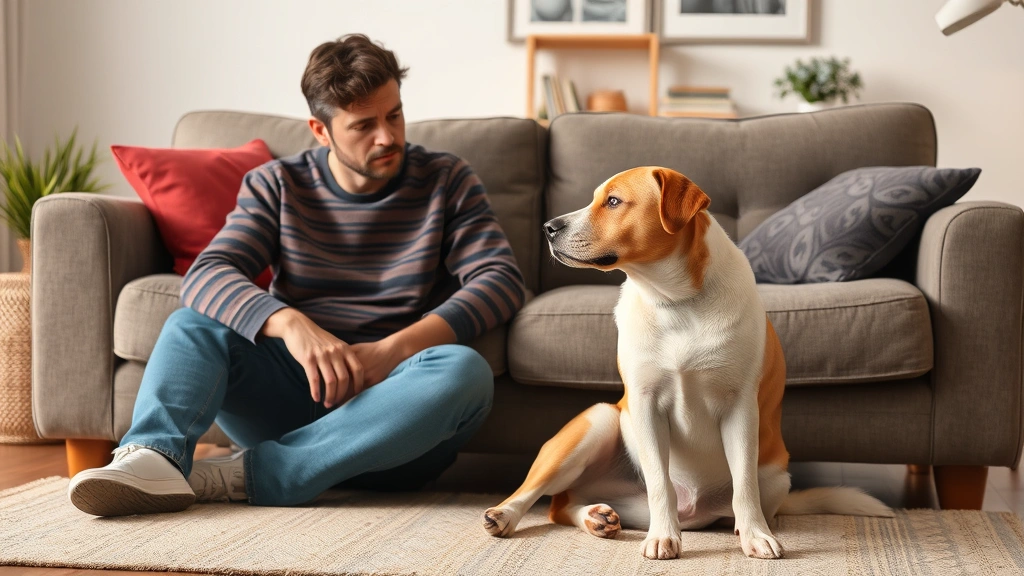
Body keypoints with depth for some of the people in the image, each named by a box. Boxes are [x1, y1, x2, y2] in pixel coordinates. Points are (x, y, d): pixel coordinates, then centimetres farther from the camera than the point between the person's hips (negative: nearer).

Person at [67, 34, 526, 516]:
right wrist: (291, 324, -30)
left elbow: (501, 280, -7)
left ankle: (245, 475, -36)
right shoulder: (276, 185, 7)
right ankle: (152, 458, -45)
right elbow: (206, 275, -9)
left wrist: (392, 350, -21)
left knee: (464, 370, -33)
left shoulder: (445, 181, 6)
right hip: (293, 394, 2)